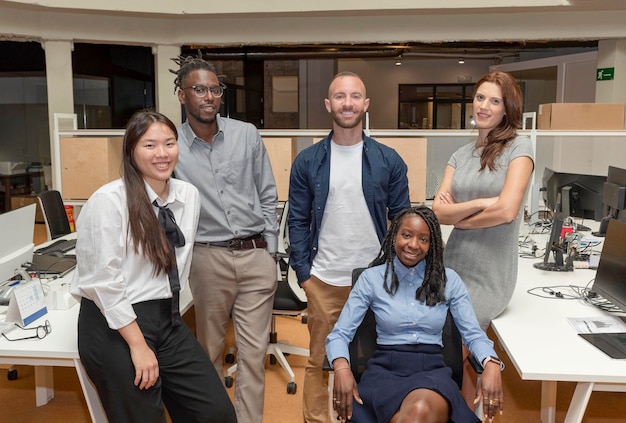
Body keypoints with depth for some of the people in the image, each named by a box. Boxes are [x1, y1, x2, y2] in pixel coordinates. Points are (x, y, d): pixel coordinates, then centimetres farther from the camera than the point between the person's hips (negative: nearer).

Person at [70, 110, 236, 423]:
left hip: (168, 318, 6)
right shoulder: (108, 201, -16)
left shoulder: (189, 194, 2)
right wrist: (138, 344, -15)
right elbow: (104, 282, -16)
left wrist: (171, 313, 15)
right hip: (114, 326, -6)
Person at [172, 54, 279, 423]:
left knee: (254, 352, 4)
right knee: (210, 350, 15)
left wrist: (270, 251, 4)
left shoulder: (247, 134, 1)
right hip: (208, 259, 0)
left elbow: (268, 197, 6)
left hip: (256, 256, 1)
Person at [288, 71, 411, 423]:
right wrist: (303, 273, -2)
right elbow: (298, 221, 3)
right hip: (324, 280, 0)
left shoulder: (389, 161, 0)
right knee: (319, 362, 11)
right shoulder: (307, 162, 1)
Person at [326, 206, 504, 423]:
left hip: (433, 369, 1)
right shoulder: (371, 278, 3)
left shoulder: (449, 279, 8)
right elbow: (339, 334, 0)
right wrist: (342, 368, -22)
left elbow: (473, 334, 6)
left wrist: (491, 365, -16)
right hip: (386, 368, -1)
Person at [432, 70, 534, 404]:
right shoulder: (461, 155, 8)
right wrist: (480, 203, -18)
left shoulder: (518, 147, -7)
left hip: (490, 274, -5)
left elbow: (507, 210, -19)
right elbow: (438, 211, -2)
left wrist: (457, 216, -6)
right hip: (451, 265, 5)